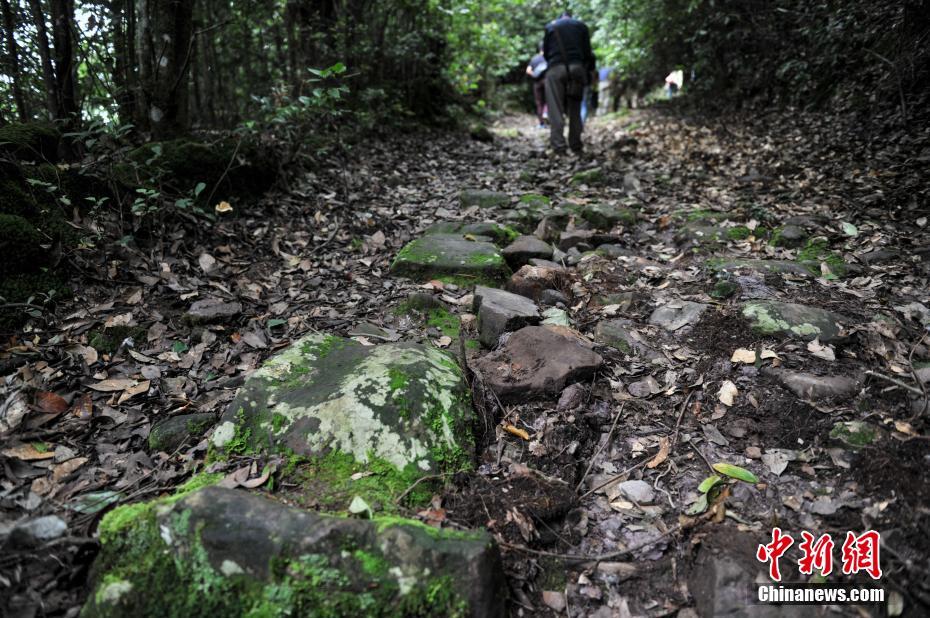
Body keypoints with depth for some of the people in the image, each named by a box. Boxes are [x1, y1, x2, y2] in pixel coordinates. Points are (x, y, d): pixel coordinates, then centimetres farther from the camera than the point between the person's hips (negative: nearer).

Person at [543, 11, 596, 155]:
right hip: (577, 67, 1)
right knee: (575, 110, 8)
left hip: (555, 69, -1)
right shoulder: (581, 25, 18)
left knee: (556, 110, -3)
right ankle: (576, 147, 6)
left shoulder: (550, 26, 17)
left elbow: (545, 52, 15)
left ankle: (558, 146, -13)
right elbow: (587, 52, 12)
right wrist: (588, 70, 22)